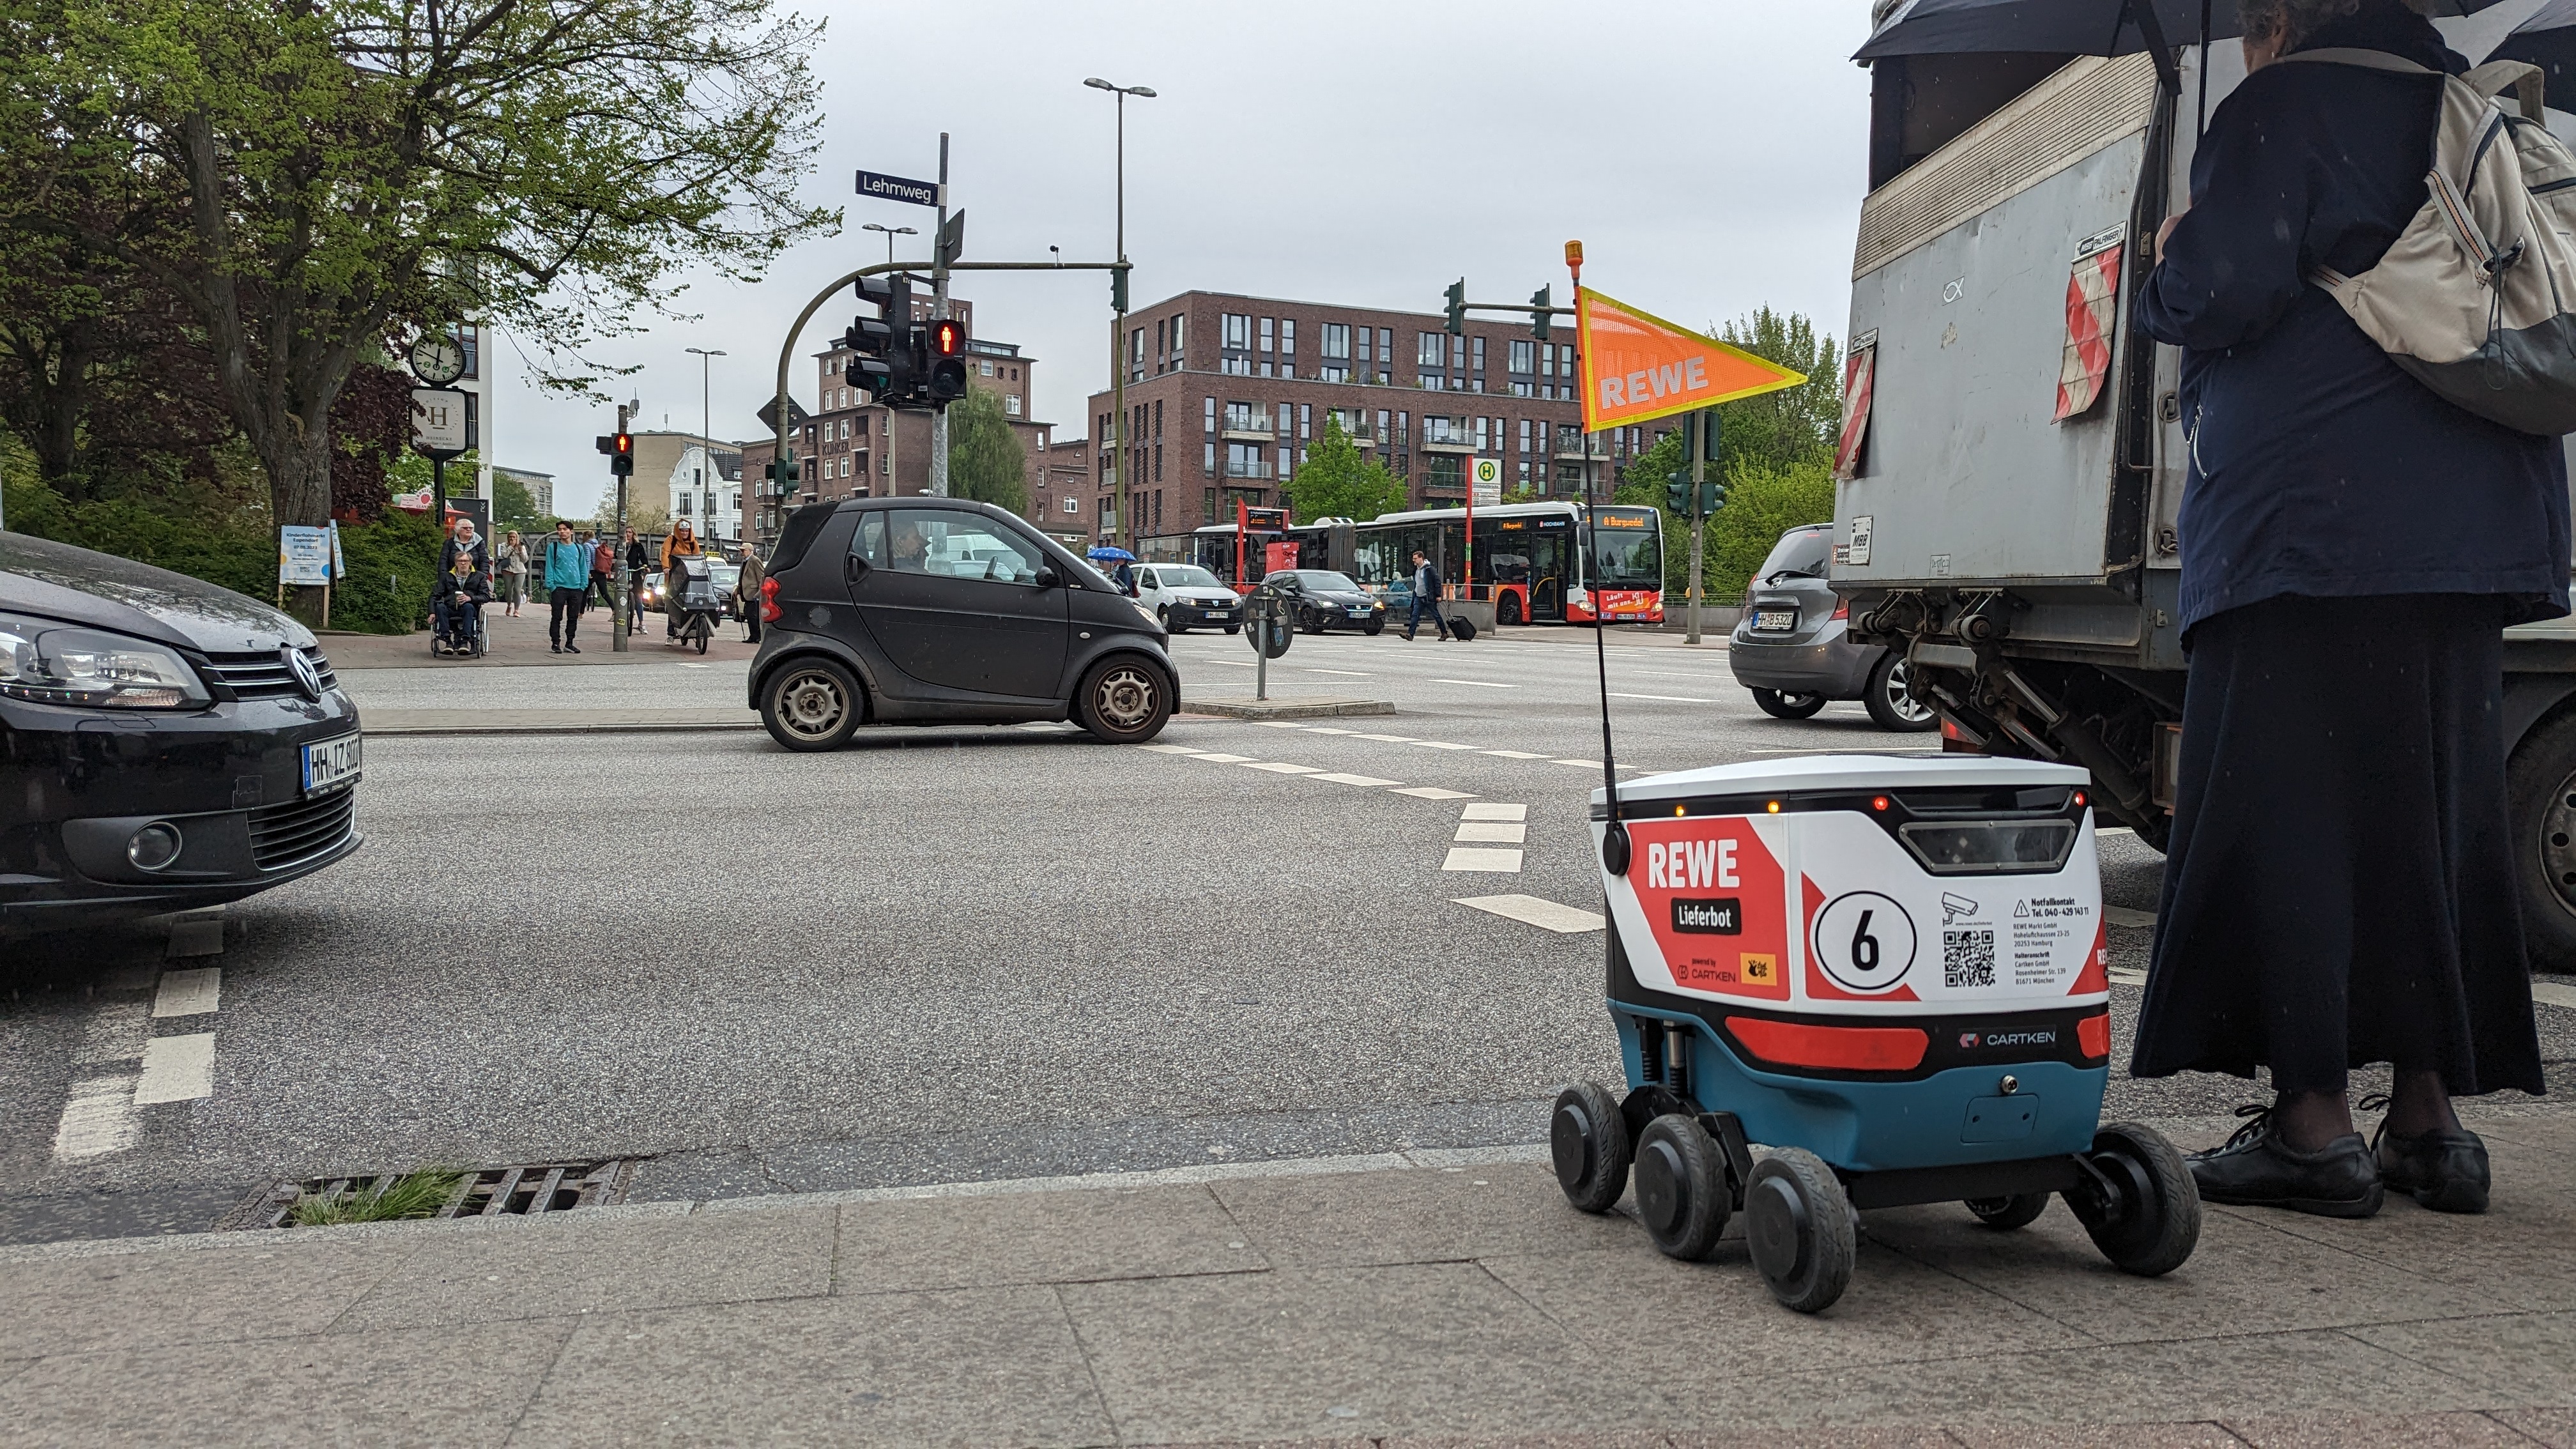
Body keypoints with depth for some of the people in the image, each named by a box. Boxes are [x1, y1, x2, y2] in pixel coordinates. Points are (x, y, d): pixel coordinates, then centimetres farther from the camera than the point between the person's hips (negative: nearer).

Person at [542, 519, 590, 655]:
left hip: (576, 588, 3)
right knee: (557, 617, -2)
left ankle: (569, 644, 16)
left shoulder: (578, 548, 11)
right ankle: (555, 644, 3)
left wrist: (583, 585, 3)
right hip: (559, 587, -3)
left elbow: (583, 568, 13)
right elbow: (549, 567, -2)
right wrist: (551, 585, -10)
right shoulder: (553, 547, 1)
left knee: (573, 618, 7)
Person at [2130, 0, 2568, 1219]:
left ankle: (2313, 1119, -6)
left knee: (2281, 811, -4)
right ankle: (2428, 1116, 13)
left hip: (2308, 521, -7)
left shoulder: (2284, 105, -2)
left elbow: (2224, 294, -13)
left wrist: (2167, 264, 8)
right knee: (2428, 808, 10)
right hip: (2464, 527, 8)